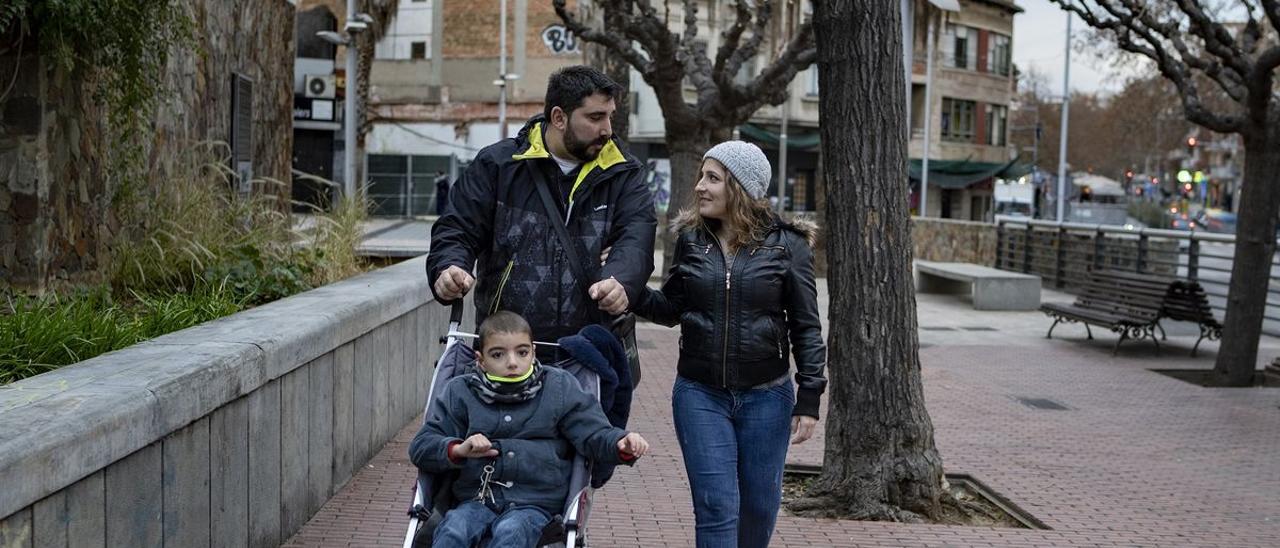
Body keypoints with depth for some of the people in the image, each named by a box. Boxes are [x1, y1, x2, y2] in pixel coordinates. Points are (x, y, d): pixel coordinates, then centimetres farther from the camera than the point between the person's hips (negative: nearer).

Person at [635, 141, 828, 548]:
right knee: (717, 506, -4)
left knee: (759, 507, 10)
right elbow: (672, 308, 10)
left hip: (766, 396, -1)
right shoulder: (691, 238, 2)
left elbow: (806, 327, -2)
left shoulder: (787, 244, -5)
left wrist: (809, 396, -5)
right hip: (700, 394, 1)